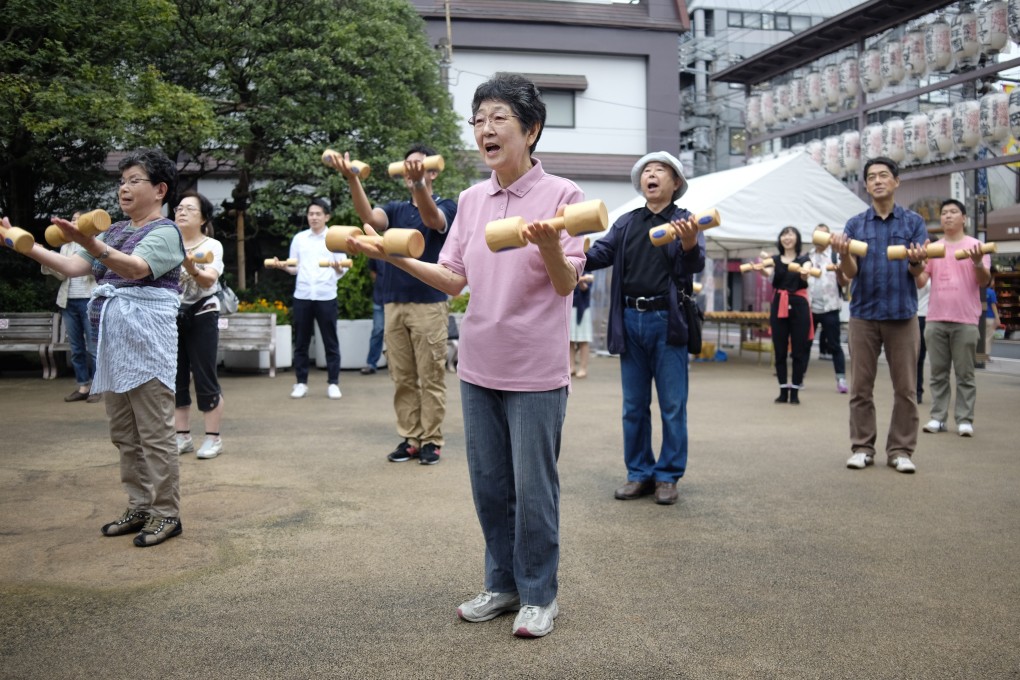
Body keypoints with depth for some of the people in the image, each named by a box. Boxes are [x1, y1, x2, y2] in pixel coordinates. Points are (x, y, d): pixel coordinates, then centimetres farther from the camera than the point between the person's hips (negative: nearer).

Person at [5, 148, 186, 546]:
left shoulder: (164, 232, -7)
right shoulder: (115, 232, 17)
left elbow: (135, 268, -27)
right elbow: (72, 267, 9)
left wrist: (89, 243, -42)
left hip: (146, 342, -8)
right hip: (113, 341, 8)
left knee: (154, 433, -4)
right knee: (123, 433, 12)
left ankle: (167, 514, 4)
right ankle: (140, 508, 22)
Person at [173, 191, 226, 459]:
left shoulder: (211, 245, -6)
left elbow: (210, 279, -22)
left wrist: (193, 270, -42)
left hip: (201, 317, -4)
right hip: (171, 316, 4)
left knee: (205, 379, -4)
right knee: (176, 379, 7)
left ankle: (213, 439, 5)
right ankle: (183, 437, 17)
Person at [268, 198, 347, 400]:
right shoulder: (299, 238, 10)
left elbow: (342, 270, 0)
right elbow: (294, 268, 13)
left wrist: (338, 267, -22)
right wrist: (282, 266, -7)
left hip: (326, 296, -2)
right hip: (302, 296, 2)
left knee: (330, 342, 2)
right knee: (301, 342, 6)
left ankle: (333, 383, 10)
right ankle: (301, 383, 15)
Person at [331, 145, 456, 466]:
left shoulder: (446, 206, 0)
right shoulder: (396, 209, 12)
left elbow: (432, 218, -25)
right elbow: (369, 217, -10)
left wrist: (418, 182, -45)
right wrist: (352, 179, -29)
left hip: (429, 304, -4)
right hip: (394, 303, 5)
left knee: (431, 378, 1)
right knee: (402, 379, 8)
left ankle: (431, 440, 9)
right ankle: (409, 439, 15)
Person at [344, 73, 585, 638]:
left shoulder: (560, 193, -8)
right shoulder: (472, 199, 8)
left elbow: (567, 283, -14)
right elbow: (453, 279, 10)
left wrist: (549, 246, -34)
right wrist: (394, 256, 0)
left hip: (535, 370, -5)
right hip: (479, 366, 6)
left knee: (533, 487, 4)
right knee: (488, 484, 14)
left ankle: (539, 595, 22)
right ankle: (503, 585, 31)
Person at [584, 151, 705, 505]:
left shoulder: (685, 221, 2)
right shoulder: (626, 223, 12)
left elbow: (695, 265, -12)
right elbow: (600, 254, 1)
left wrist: (690, 245, -35)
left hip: (667, 321, -3)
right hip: (630, 320, 4)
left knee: (672, 406, 3)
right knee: (633, 406, 10)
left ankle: (668, 476, 14)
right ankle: (639, 473, 21)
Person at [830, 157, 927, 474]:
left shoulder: (914, 222, 4)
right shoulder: (855, 224, 6)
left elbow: (918, 272, -1)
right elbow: (850, 272, -1)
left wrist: (915, 261, -25)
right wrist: (843, 254, -22)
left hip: (902, 313, -1)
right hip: (864, 313, 1)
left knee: (905, 388, 2)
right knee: (861, 387, 3)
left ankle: (901, 450, 10)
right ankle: (862, 447, 12)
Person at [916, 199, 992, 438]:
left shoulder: (975, 245, 3)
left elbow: (984, 282, -3)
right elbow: (920, 282, 5)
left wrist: (978, 262, -23)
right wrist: (918, 263, -15)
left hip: (965, 321, -3)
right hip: (935, 320, 3)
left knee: (965, 374, 1)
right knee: (938, 373, 5)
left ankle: (964, 419, 4)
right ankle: (938, 417, 9)